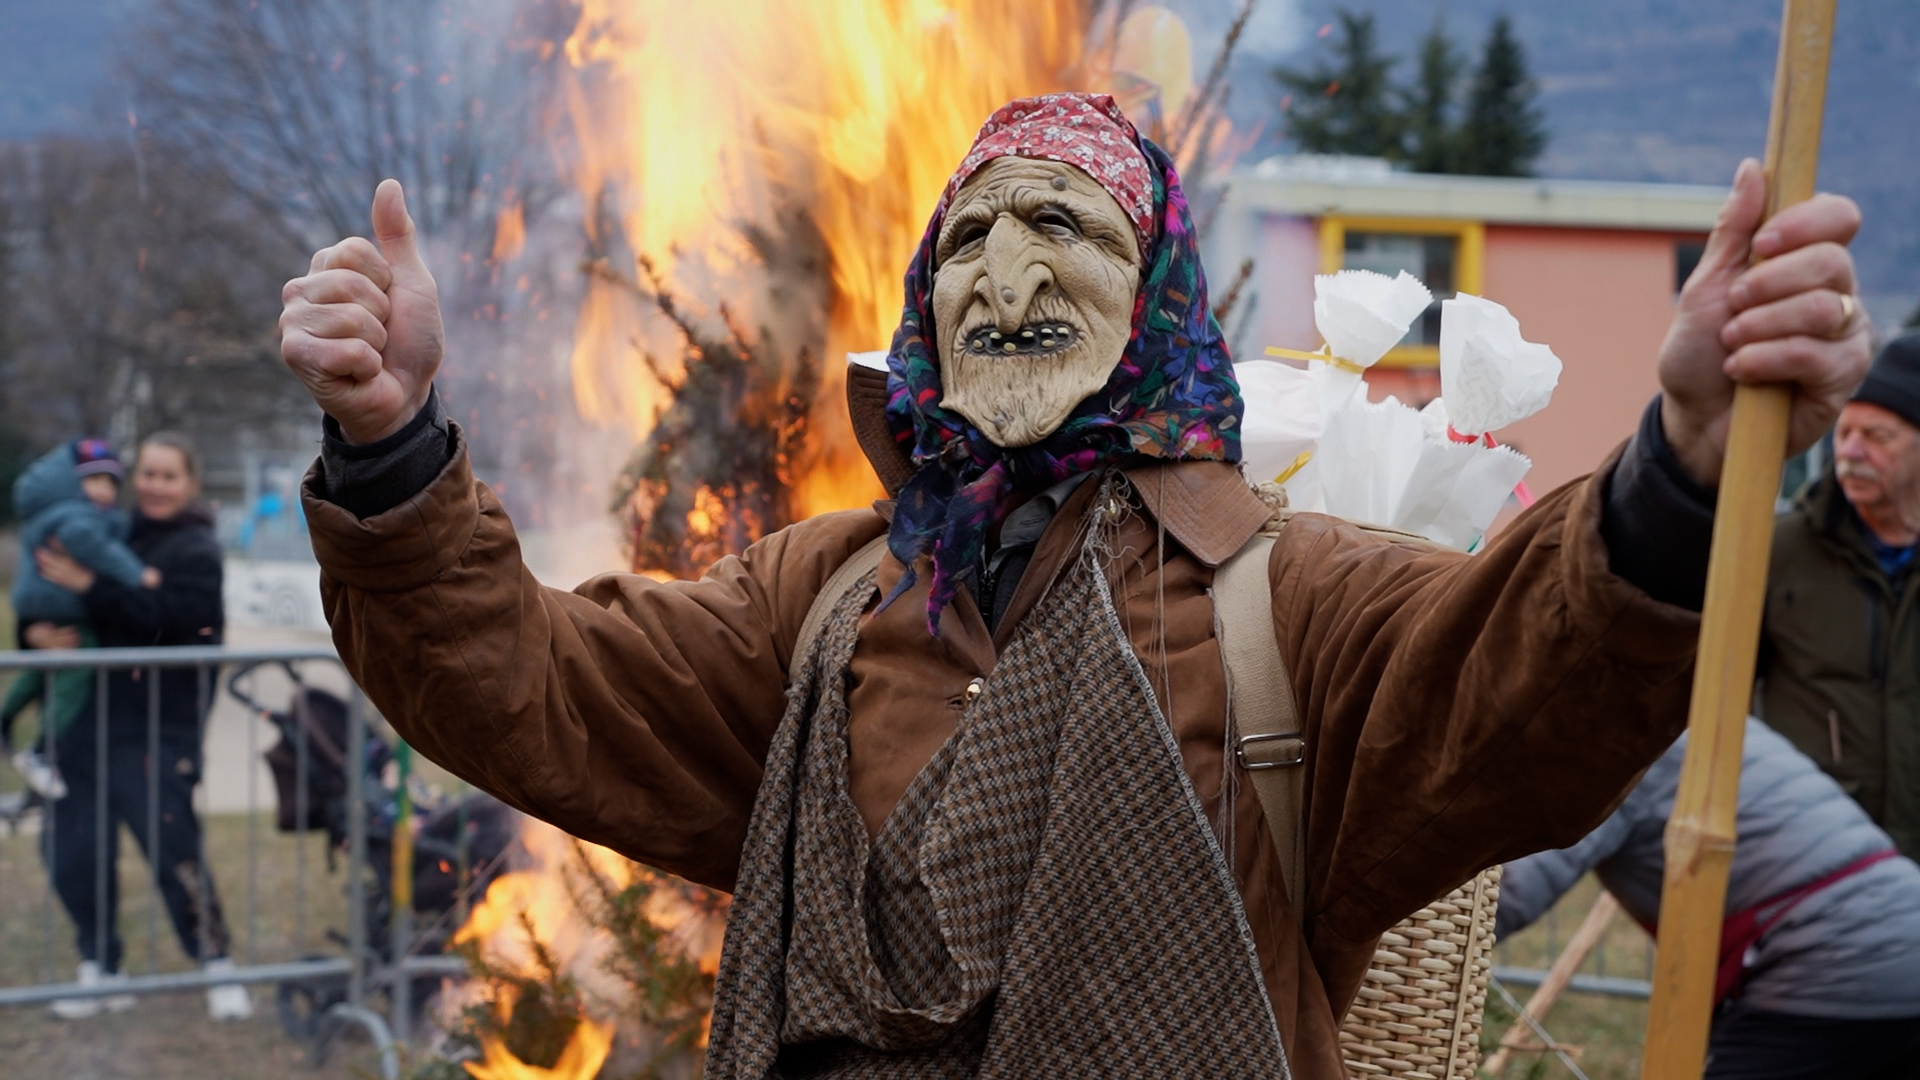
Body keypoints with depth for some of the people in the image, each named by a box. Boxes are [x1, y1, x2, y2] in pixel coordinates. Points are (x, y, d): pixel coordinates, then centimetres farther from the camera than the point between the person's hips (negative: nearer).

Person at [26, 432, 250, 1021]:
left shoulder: (196, 551, -3)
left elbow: (168, 619, -20)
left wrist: (91, 586, -22)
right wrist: (37, 630, -5)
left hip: (159, 728, -7)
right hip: (86, 723, 7)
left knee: (173, 850, -8)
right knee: (70, 851, 5)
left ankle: (218, 969, 7)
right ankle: (101, 969, 20)